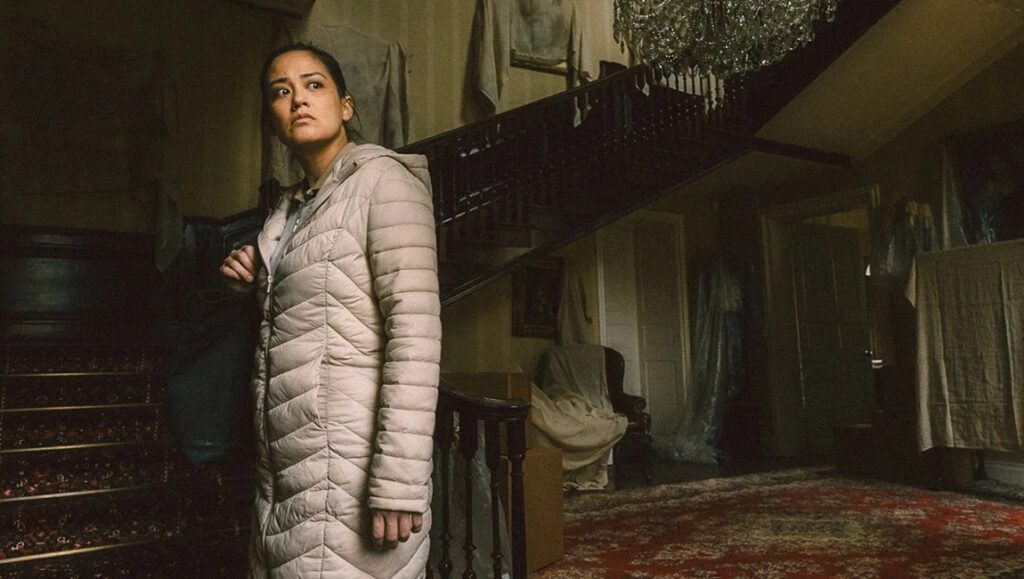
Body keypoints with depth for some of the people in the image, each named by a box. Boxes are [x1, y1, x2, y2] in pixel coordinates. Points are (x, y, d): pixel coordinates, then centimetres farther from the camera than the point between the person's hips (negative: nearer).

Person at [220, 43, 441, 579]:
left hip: (349, 463, -7)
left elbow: (415, 330, -18)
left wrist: (399, 481, -24)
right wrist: (256, 284, 6)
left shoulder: (383, 179, -8)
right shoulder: (292, 205, 15)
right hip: (285, 463, 8)